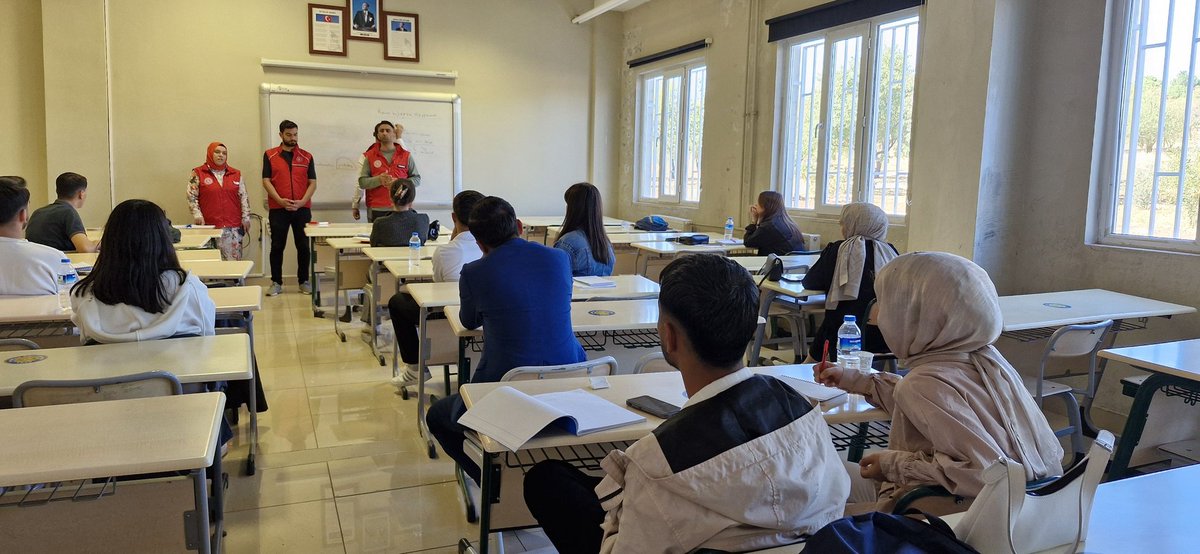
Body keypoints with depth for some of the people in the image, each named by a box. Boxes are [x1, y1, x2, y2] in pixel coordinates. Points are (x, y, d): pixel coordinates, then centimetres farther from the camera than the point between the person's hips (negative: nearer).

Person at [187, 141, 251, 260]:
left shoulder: (235, 174, 13)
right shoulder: (198, 174, 6)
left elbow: (243, 197, 13)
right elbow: (191, 197, 2)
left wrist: (246, 218, 7)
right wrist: (197, 214, -10)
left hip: (233, 226, 2)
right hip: (210, 226, -2)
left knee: (234, 258, -1)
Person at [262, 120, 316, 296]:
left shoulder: (306, 157, 8)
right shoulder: (269, 155, 5)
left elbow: (312, 183, 5)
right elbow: (266, 181, 0)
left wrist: (302, 202, -10)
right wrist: (280, 200, -13)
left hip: (302, 208, 1)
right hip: (278, 209, -1)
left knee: (303, 246, 4)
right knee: (277, 246, 3)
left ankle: (304, 281, 14)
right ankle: (276, 282, 11)